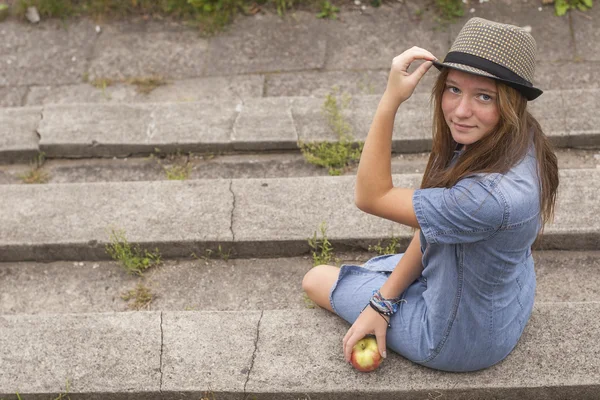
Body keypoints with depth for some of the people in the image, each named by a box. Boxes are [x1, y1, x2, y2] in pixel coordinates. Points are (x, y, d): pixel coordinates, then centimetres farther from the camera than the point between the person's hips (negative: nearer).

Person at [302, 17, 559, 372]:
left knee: (317, 279, 15)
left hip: (460, 340, -7)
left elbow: (371, 196, -31)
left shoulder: (497, 196, -43)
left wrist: (391, 99, -35)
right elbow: (432, 222, -8)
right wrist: (384, 302, -7)